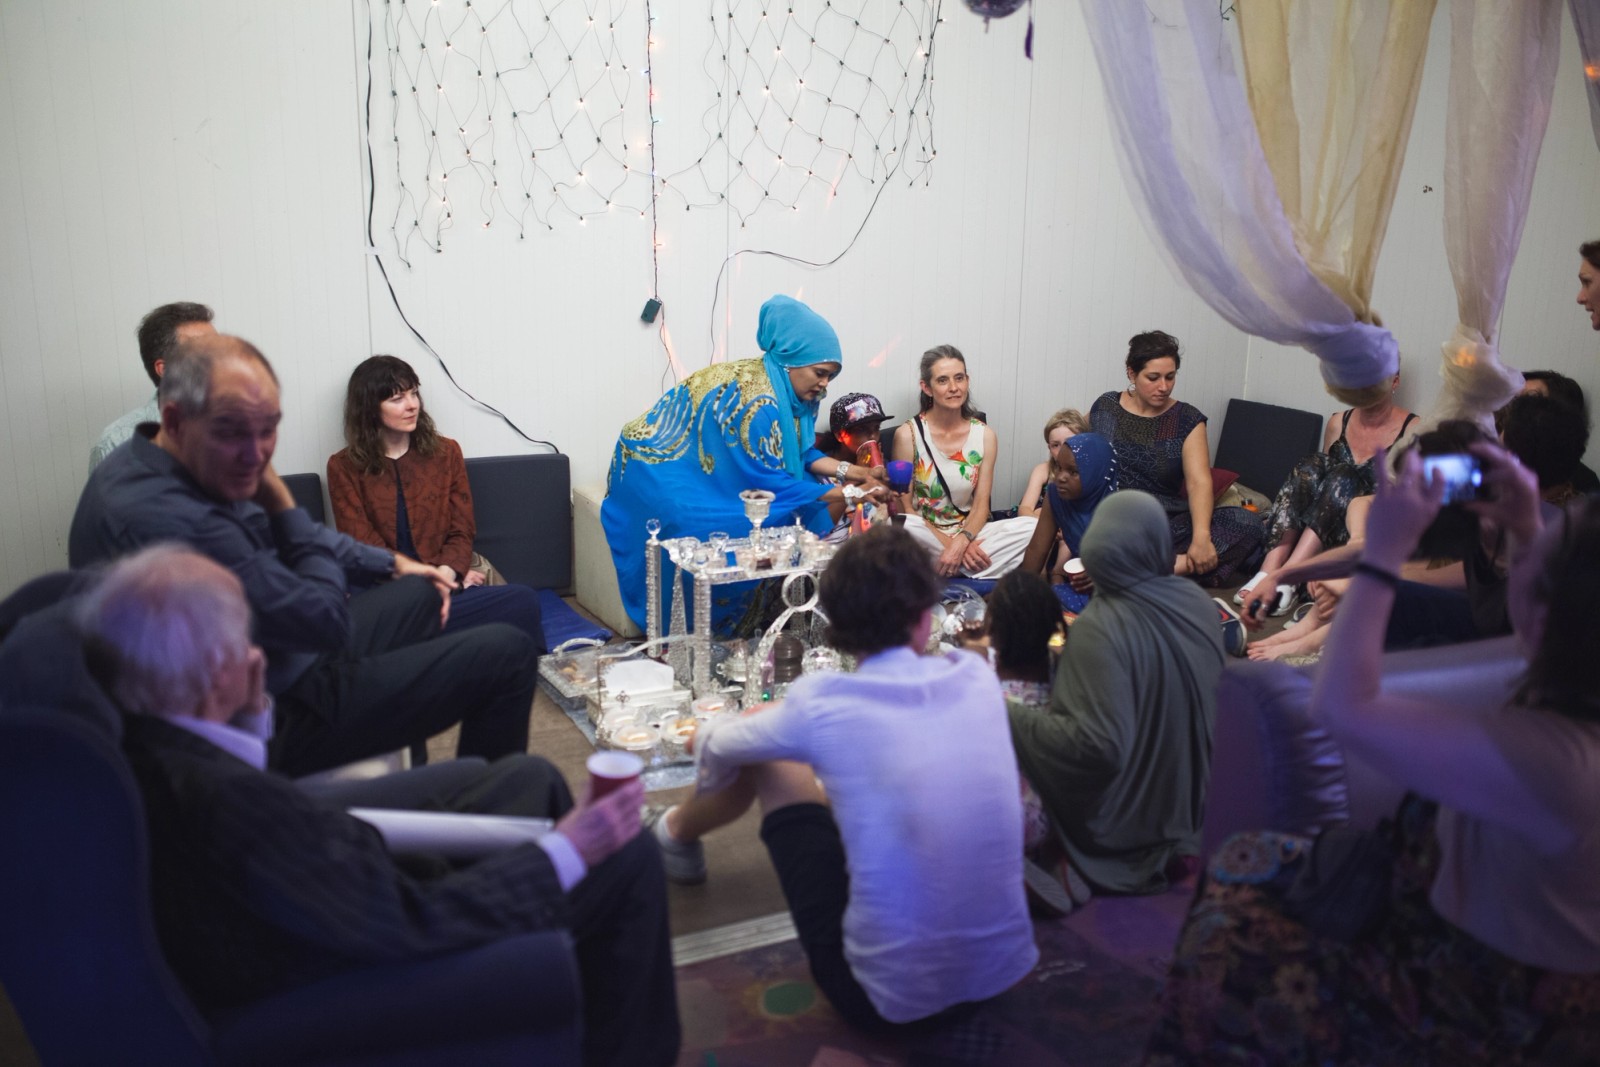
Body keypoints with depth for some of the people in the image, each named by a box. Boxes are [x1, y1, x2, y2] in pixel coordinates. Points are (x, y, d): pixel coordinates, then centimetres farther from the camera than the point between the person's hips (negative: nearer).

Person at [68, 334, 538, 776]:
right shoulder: (172, 521, -34)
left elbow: (293, 540, 17)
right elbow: (328, 621, -26)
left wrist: (391, 562, 23)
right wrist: (280, 501, -16)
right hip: (278, 722, -10)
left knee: (420, 593, 29)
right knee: (507, 653, -8)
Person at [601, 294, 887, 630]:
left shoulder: (792, 391, -1)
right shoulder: (758, 401, -30)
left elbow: (799, 452, 8)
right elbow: (771, 483, -27)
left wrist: (845, 470, -8)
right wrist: (847, 493, -25)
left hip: (712, 471, 9)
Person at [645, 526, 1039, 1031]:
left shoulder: (821, 706, -15)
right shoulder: (977, 678, -5)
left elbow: (717, 748, 7)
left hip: (887, 997, -4)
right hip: (1006, 969, 4)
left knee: (761, 753, 12)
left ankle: (677, 834, 43)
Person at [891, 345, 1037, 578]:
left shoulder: (985, 436, 2)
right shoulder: (908, 434, -7)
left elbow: (981, 505, -1)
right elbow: (906, 508, -7)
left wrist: (961, 542, -22)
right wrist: (949, 543, -19)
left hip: (969, 531, 3)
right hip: (926, 535, -3)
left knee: (1031, 526, -21)